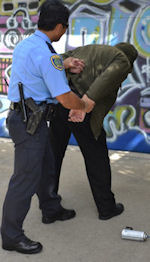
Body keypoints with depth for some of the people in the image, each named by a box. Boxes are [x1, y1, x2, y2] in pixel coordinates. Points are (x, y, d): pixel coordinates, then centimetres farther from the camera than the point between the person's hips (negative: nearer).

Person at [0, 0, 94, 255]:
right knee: (26, 177, -2)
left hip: (28, 118, 10)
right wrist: (86, 106, -3)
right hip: (29, 122, -10)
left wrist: (64, 64, 23)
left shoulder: (24, 44, 8)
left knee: (46, 165, 24)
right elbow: (66, 99, -22)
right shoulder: (46, 54, -22)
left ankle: (49, 208, 44)